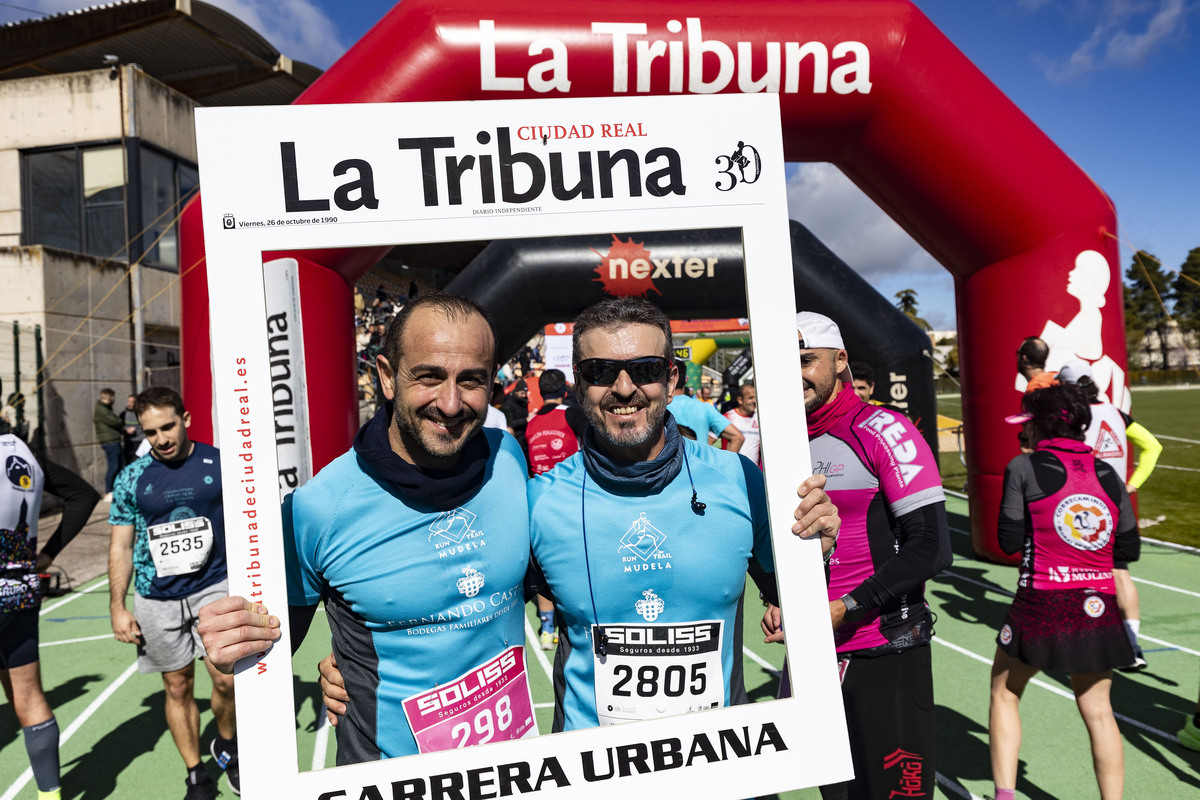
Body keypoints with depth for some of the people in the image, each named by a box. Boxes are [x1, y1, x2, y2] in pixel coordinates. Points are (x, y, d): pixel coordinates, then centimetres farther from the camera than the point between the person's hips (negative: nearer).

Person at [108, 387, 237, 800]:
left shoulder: (220, 463, -4)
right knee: (178, 687, 11)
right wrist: (117, 607, 2)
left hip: (214, 587, -2)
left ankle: (227, 744, 22)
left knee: (226, 680, -10)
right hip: (156, 599, 2)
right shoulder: (131, 478, 0)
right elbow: (121, 546, 6)